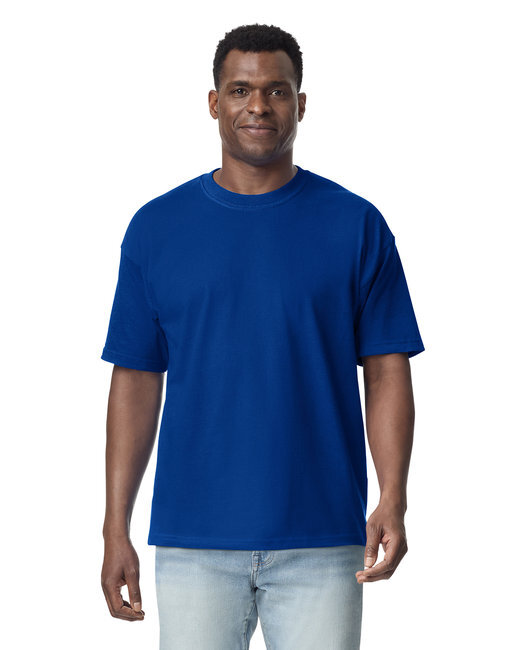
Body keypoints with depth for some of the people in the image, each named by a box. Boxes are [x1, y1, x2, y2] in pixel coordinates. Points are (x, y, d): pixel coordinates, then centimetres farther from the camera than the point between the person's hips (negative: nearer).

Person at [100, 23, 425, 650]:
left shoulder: (356, 225, 3)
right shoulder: (156, 228, 6)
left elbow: (387, 370, 2)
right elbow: (136, 380, 6)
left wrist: (393, 499, -11)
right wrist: (116, 528, 1)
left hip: (323, 543, 0)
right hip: (193, 544, 1)